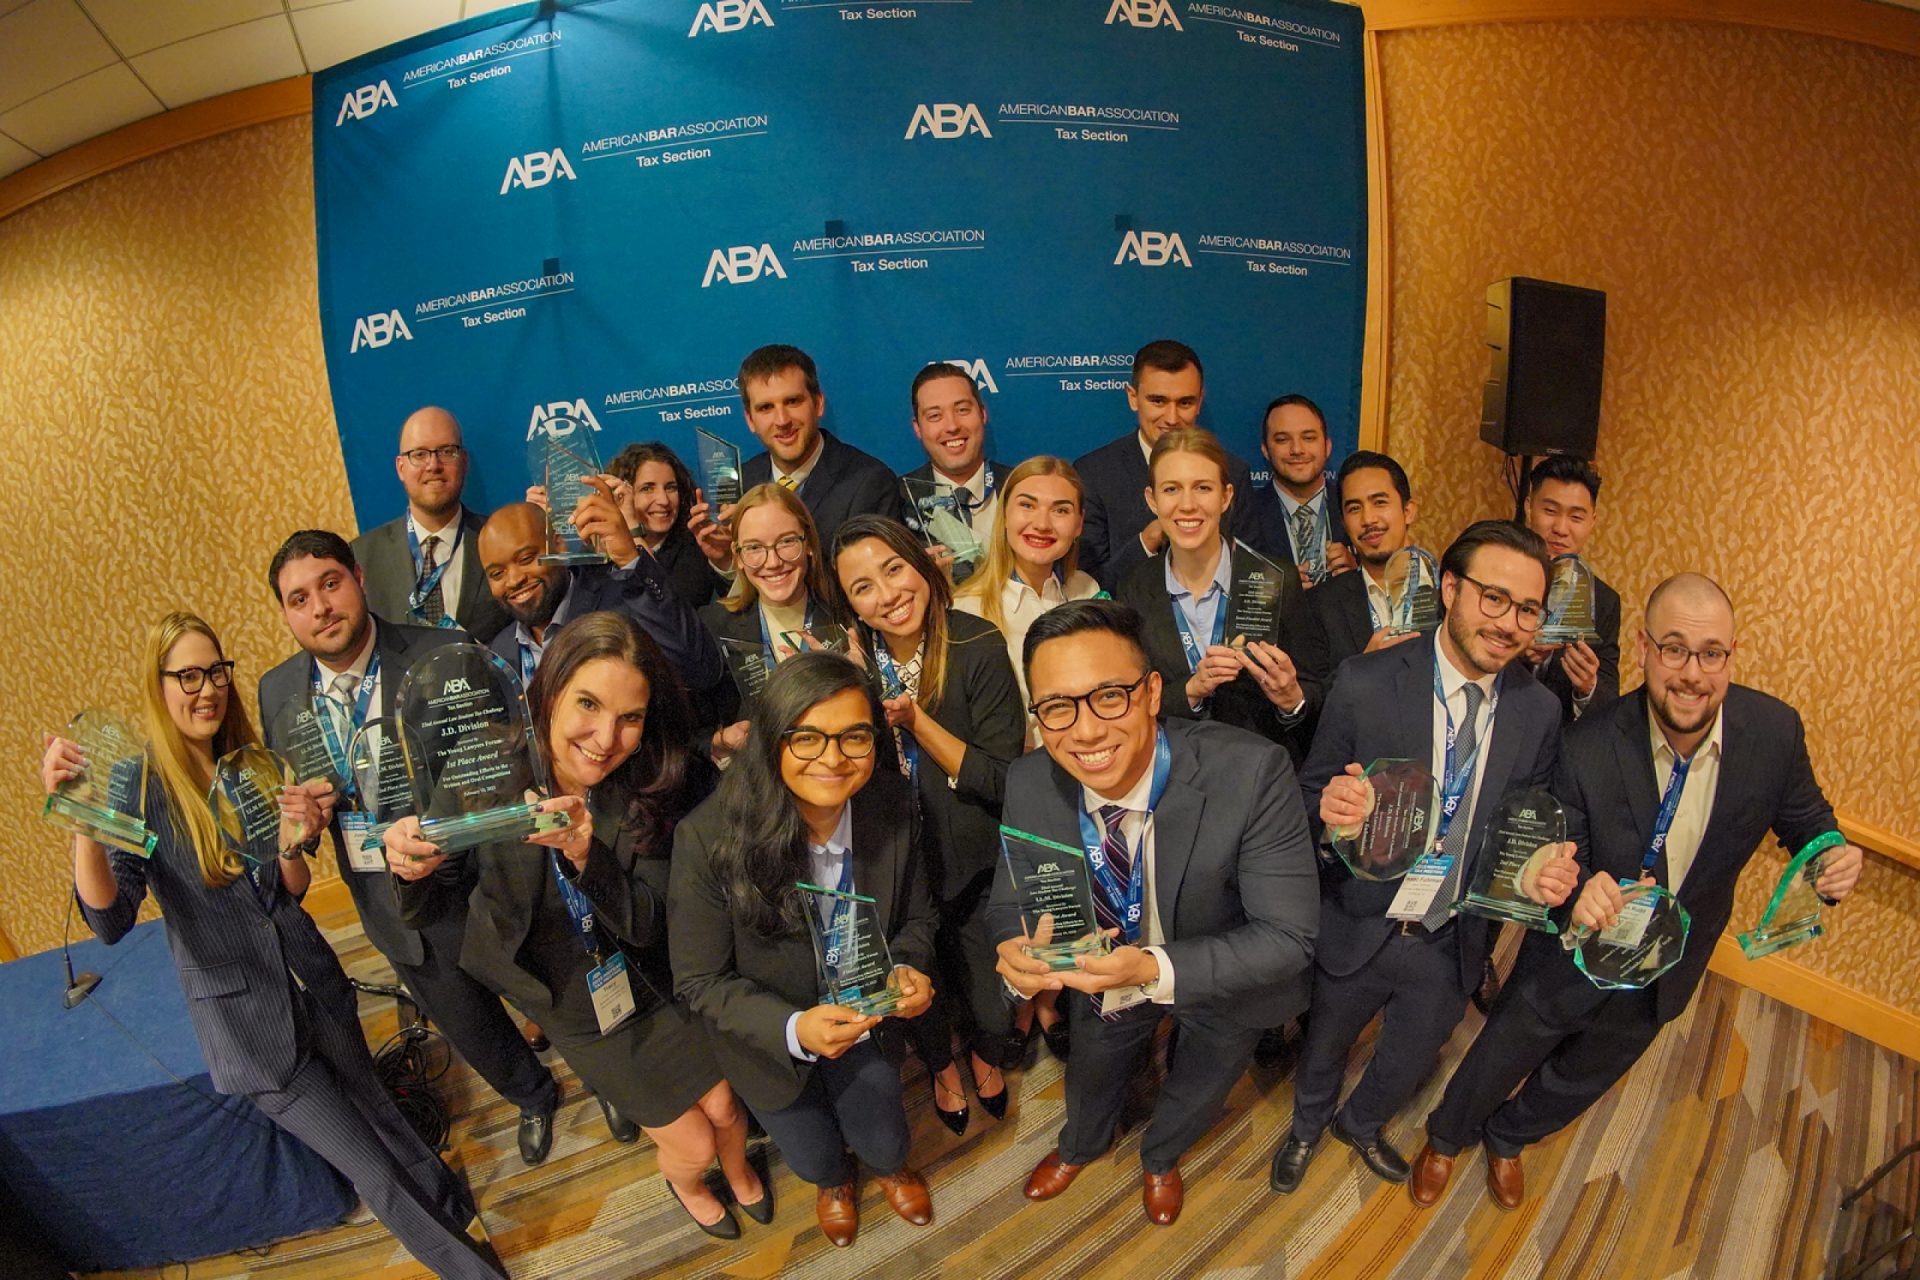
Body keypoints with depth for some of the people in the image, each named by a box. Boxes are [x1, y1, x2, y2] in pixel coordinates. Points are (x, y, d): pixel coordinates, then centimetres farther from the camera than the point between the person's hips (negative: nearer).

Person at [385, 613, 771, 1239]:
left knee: (723, 1108, 15)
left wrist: (586, 851, -39)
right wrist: (414, 869, -36)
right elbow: (436, 906, -13)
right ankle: (685, 1185, 50)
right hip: (579, 1008, -1)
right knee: (692, 1145, 10)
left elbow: (650, 924, -22)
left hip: (660, 986, 1)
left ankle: (741, 1174, 53)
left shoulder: (655, 787, -22)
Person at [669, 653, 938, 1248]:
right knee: (815, 1157, 20)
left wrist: (906, 970, -27)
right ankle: (833, 1181, 62)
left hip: (862, 1018, 2)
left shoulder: (892, 803, -23)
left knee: (882, 1143, 14)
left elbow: (916, 917, -6)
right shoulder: (706, 839, -33)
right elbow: (700, 981, -22)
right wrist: (793, 1029, -35)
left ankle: (890, 1166, 57)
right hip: (768, 1037, -1)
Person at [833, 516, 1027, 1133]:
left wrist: (917, 721, -30)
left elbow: (1005, 782, -20)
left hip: (973, 867, -2)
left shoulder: (979, 647, -20)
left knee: (992, 1009, 11)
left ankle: (986, 1055, 51)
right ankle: (941, 1065, 56)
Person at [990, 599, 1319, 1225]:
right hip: (1102, 979, 2)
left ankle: (1160, 1156, 68)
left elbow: (1287, 936, -33)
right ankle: (1080, 1146, 69)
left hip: (1225, 985, -1)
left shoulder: (1252, 772, -39)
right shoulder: (1029, 784, -27)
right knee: (1091, 1082, 31)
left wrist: (1155, 968, -47)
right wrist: (1015, 952, -37)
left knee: (1195, 1094, 30)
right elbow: (1010, 900, -13)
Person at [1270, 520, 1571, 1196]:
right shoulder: (1366, 683, -22)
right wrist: (1329, 806, -38)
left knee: (1409, 1062, 28)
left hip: (1451, 945, 3)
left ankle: (1362, 1123, 62)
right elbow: (1310, 795, -15)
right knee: (1323, 1049, 24)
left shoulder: (1539, 711, -9)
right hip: (1357, 931, -3)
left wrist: (1545, 871, -19)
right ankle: (1306, 1126, 58)